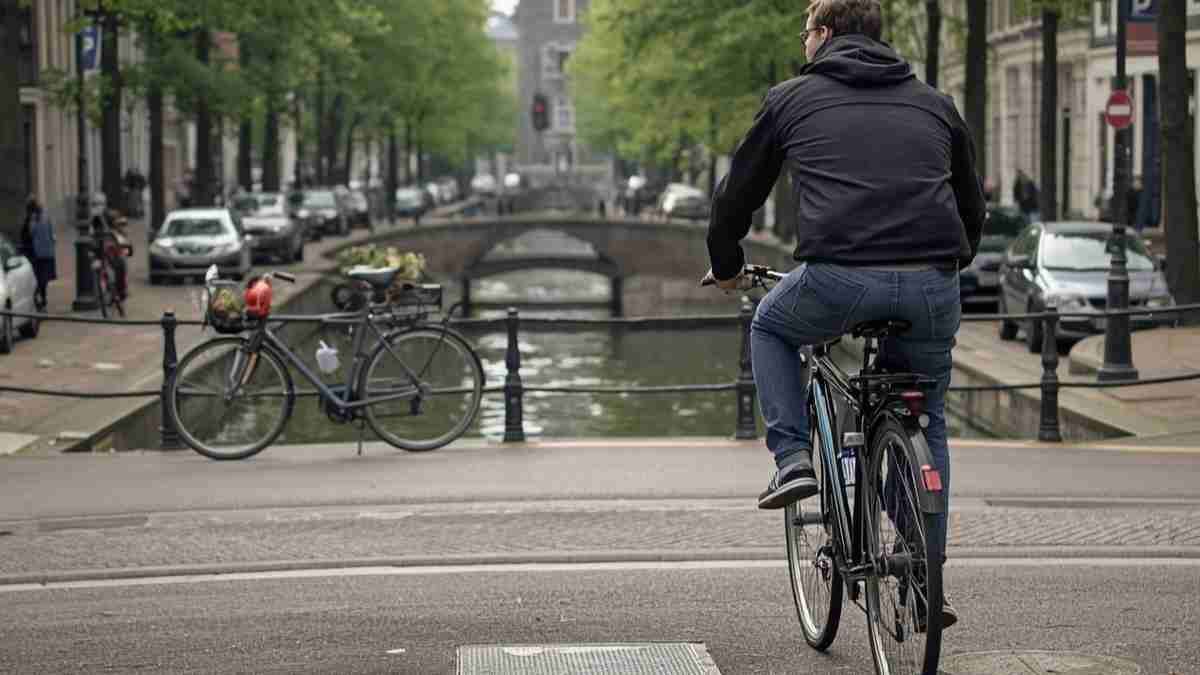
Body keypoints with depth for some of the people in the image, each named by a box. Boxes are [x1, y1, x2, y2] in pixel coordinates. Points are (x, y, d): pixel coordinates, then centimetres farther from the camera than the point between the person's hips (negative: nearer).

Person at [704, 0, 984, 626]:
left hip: (837, 279, -3)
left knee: (770, 326, 31)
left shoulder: (793, 97, 16)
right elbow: (972, 209, 31)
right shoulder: (934, 103, 24)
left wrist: (725, 264, 42)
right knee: (924, 421, 24)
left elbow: (737, 193, 23)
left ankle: (791, 459, 15)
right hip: (931, 289, 3)